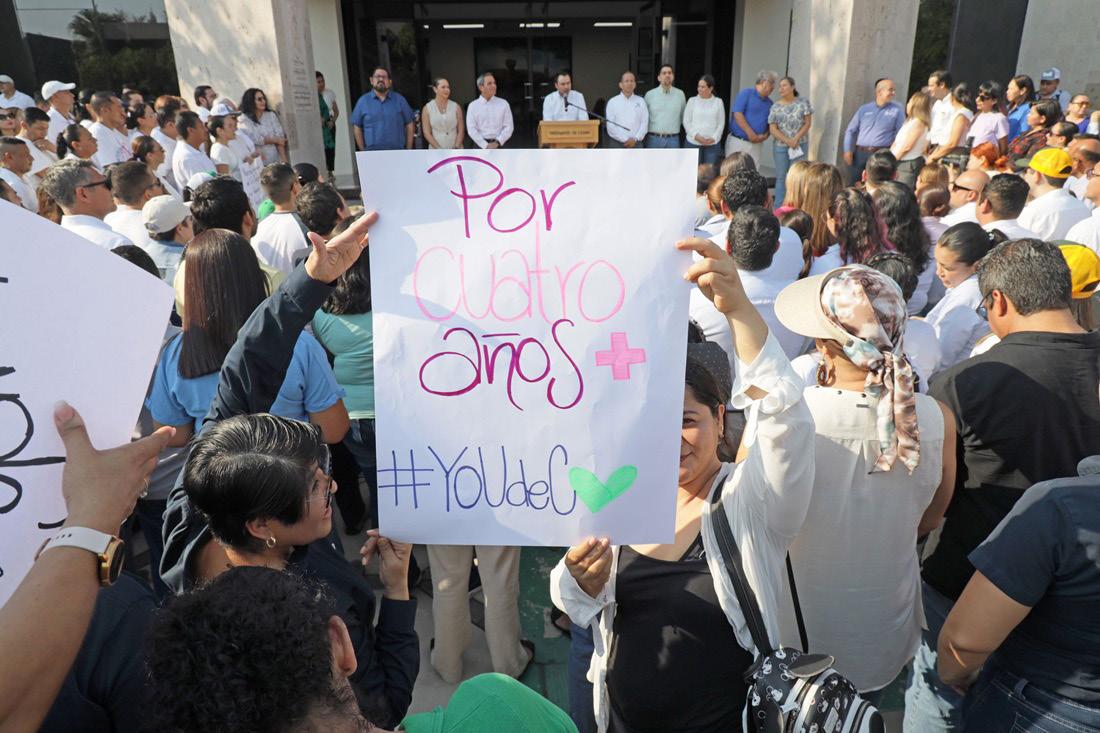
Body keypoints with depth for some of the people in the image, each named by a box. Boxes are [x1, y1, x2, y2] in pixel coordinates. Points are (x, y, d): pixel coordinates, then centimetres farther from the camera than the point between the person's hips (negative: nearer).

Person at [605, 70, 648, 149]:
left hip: (636, 143, 2)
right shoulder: (612, 102, 4)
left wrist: (635, 139, -10)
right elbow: (610, 126, -4)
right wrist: (625, 140, -11)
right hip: (617, 144, -2)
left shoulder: (641, 102, 11)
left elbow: (644, 123, 4)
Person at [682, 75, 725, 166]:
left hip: (712, 143, 0)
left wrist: (714, 138, -9)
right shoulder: (692, 101, 5)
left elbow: (721, 123, 5)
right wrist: (696, 135, -10)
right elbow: (686, 121, 3)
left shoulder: (718, 102, 5)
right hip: (693, 142, 0)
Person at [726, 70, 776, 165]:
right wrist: (750, 133, -16)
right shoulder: (746, 93, -2)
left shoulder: (769, 102, 14)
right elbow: (737, 114, -12)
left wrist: (765, 135, -5)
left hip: (757, 144, 5)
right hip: (738, 141, -5)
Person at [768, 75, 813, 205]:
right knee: (781, 177, 4)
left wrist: (796, 139, -13)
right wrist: (788, 141, -13)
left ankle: (794, 207, 2)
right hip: (780, 146, 1)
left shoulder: (803, 102, 2)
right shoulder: (775, 107, 3)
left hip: (799, 145, -1)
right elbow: (773, 129, -2)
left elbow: (807, 123, 0)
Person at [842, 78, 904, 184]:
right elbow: (850, 130, 14)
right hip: (860, 153, 2)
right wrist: (848, 150, 2)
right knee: (853, 185, 5)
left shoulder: (897, 110, 5)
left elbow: (901, 134, 3)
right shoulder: (864, 109, 11)